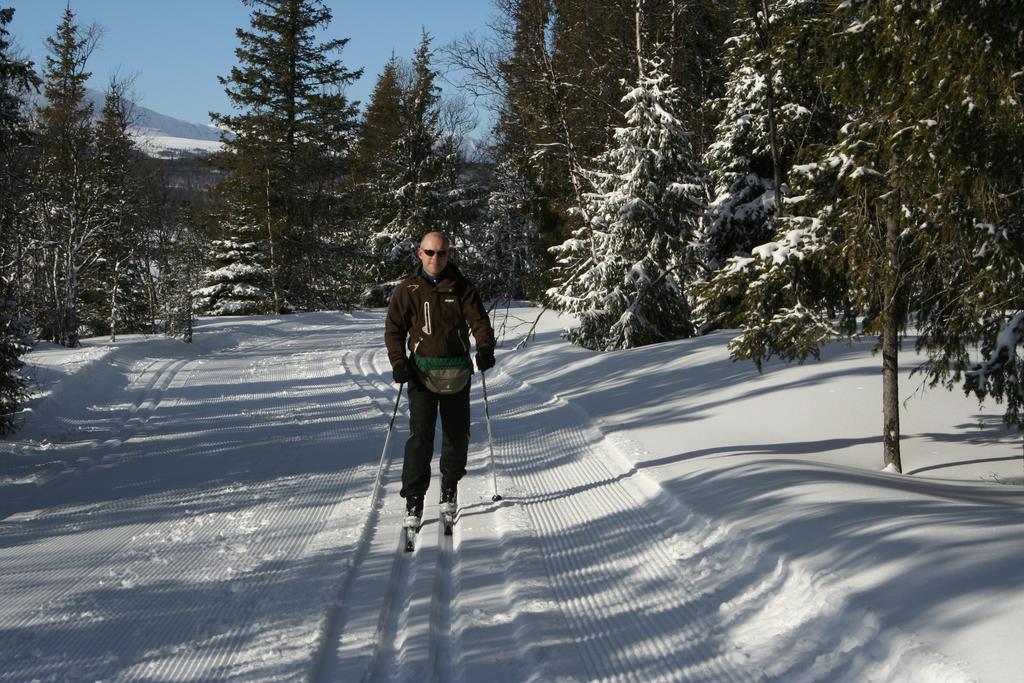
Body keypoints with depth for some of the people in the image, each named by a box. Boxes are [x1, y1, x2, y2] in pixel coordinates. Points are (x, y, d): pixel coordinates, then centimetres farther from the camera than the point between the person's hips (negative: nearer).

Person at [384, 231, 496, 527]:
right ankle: (414, 498, -6)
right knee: (421, 435, -11)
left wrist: (485, 348, -22)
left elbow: (478, 320, -3)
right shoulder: (407, 290, 2)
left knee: (457, 434, 9)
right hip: (422, 370, -2)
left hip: (457, 372, 2)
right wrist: (398, 362, -12)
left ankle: (450, 487, 29)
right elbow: (394, 328, 2)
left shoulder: (461, 288, 4)